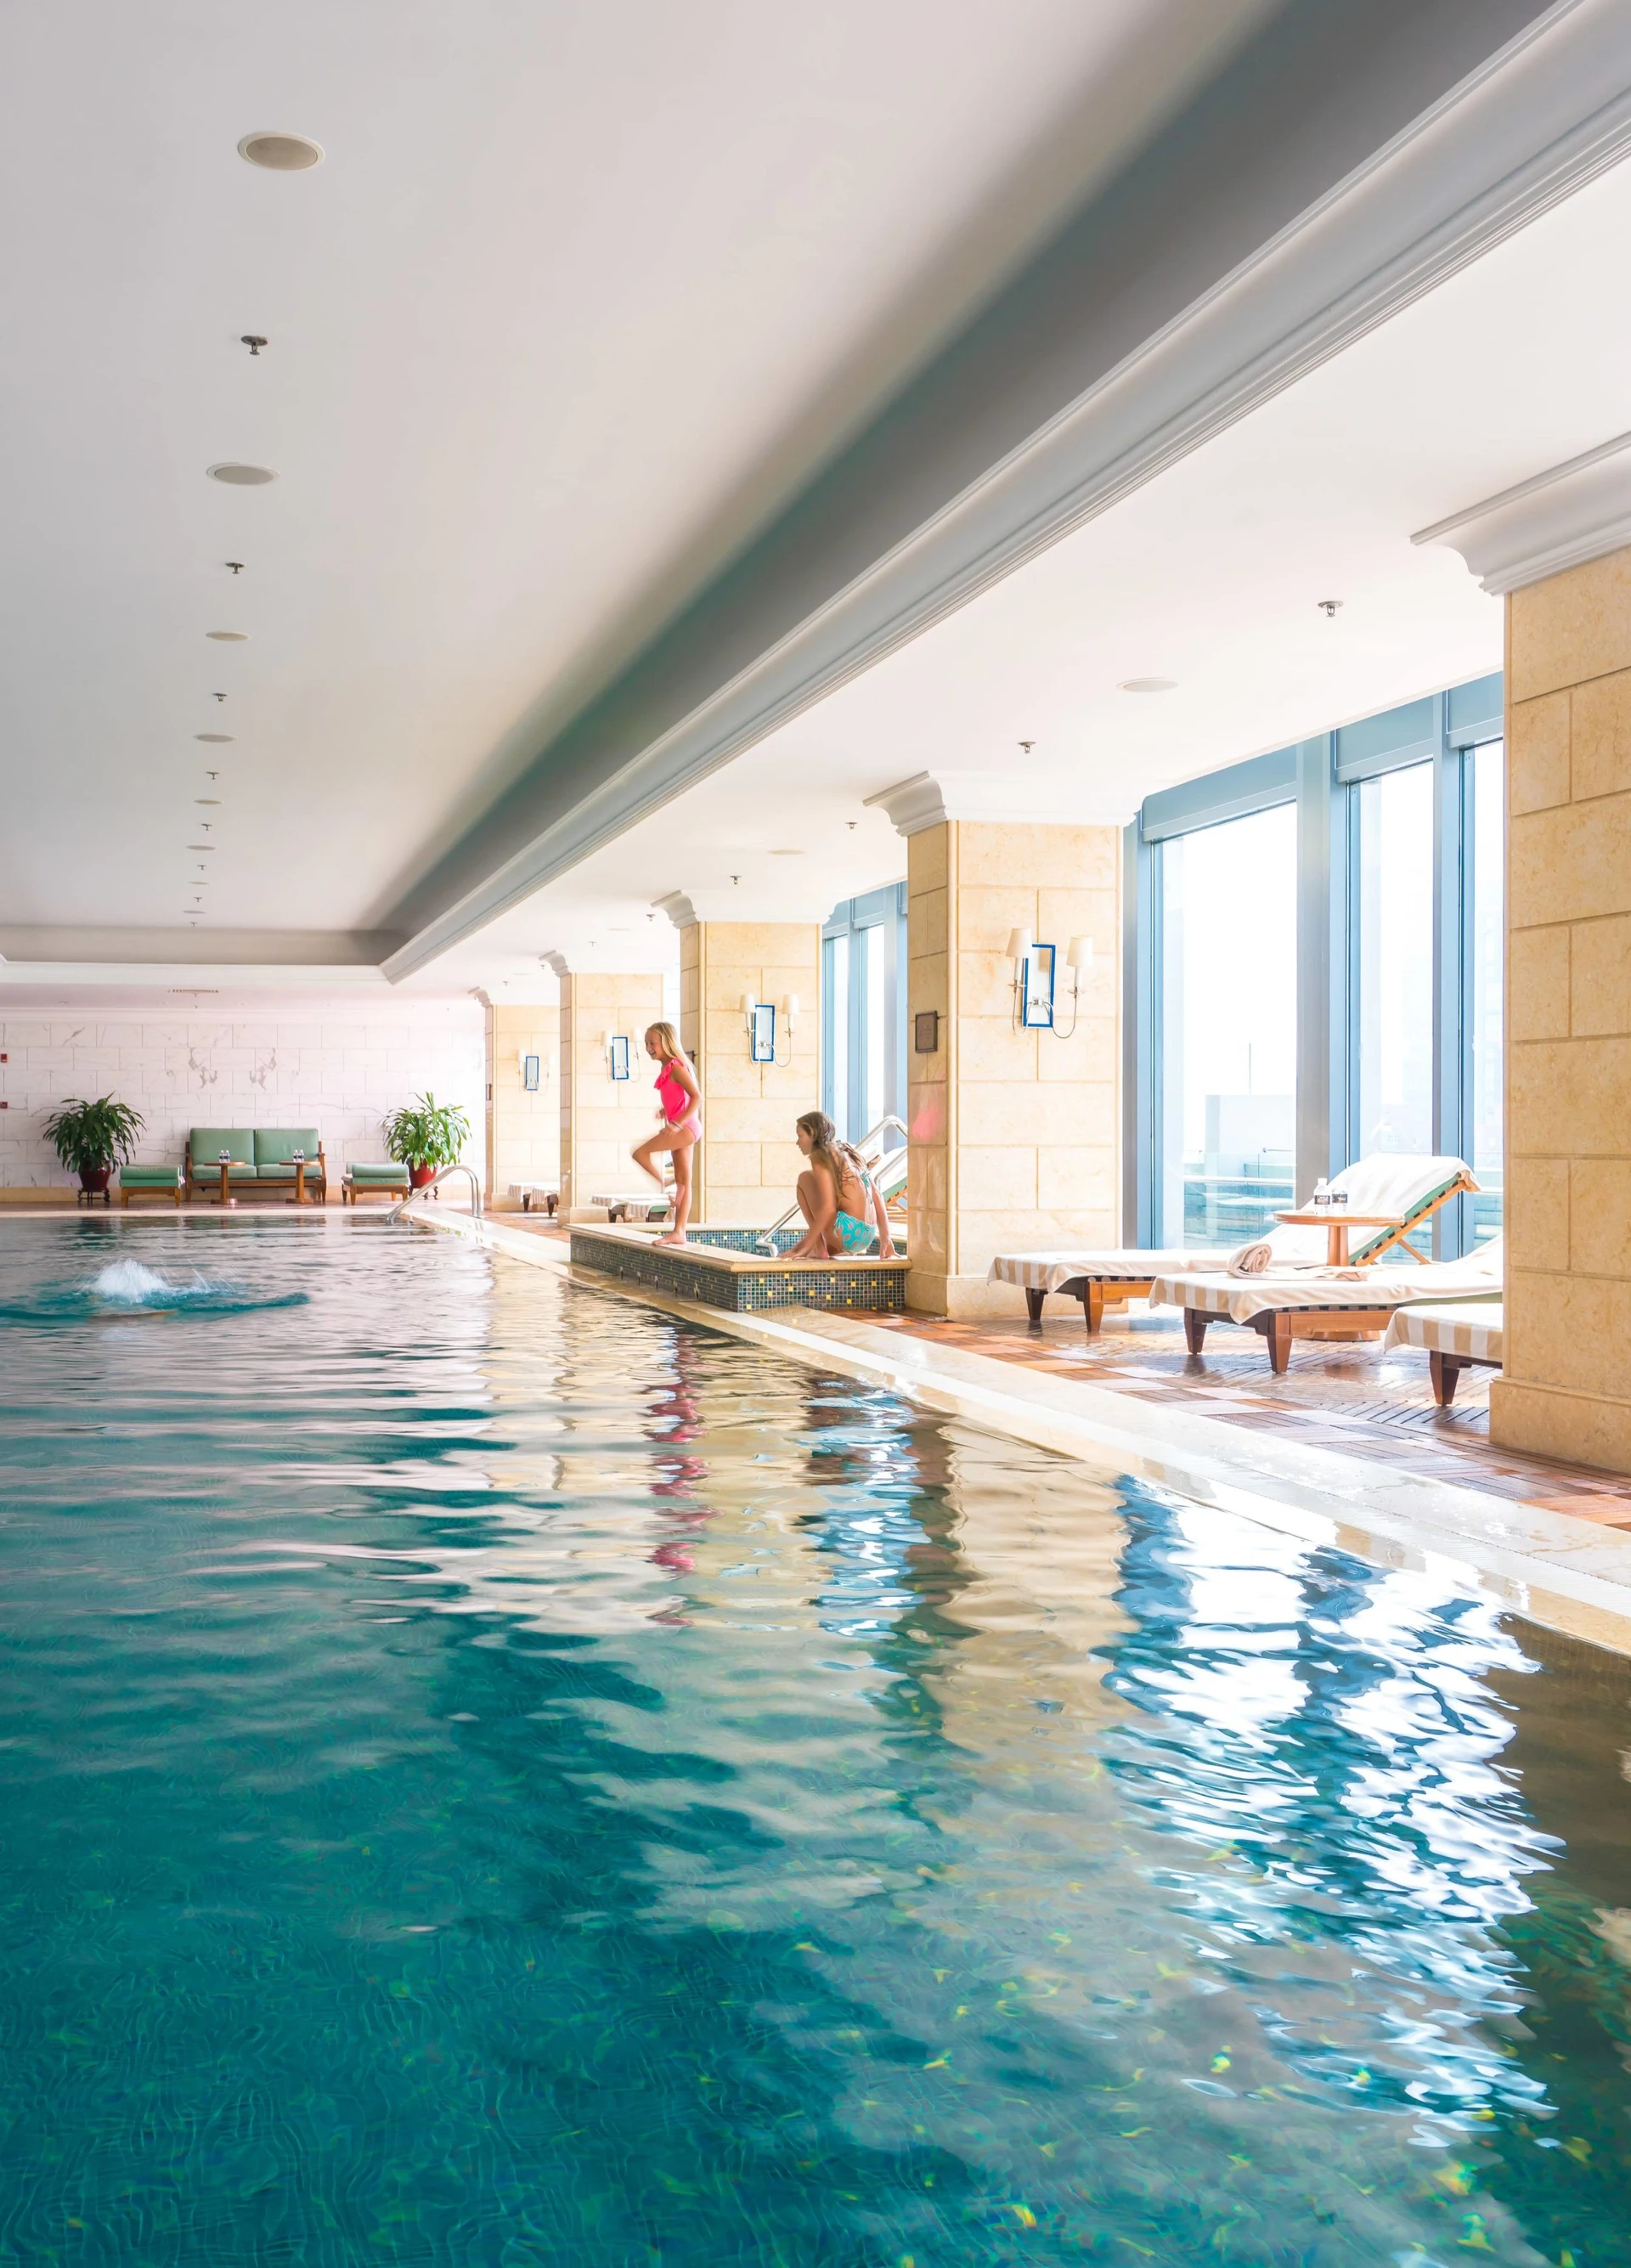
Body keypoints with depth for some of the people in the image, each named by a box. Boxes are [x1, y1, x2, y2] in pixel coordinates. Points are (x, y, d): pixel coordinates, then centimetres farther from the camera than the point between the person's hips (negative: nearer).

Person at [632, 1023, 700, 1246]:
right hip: (681, 1129, 10)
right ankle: (678, 1232, 8)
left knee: (640, 1152, -15)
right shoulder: (667, 1069, 15)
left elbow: (696, 1096, -21)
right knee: (683, 1182, 7)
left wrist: (677, 1122, -27)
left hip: (686, 1127, -10)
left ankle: (663, 1186, -1)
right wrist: (665, 1111, 11)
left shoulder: (675, 1067, -12)